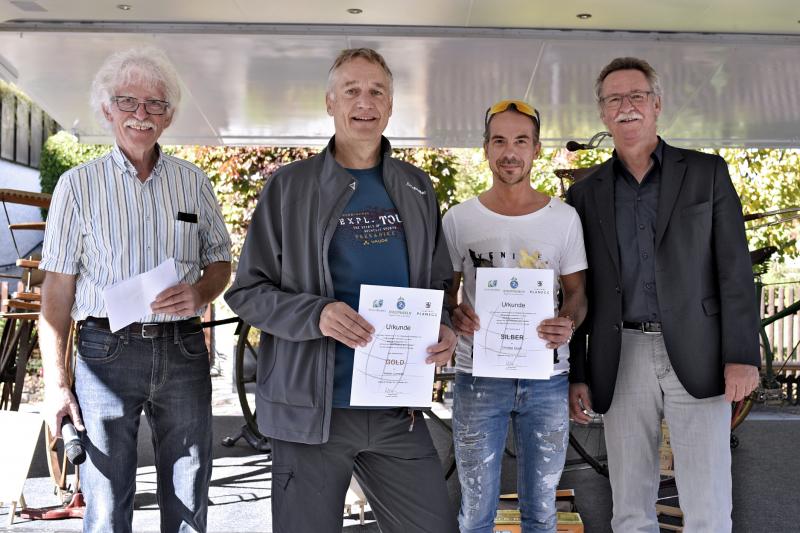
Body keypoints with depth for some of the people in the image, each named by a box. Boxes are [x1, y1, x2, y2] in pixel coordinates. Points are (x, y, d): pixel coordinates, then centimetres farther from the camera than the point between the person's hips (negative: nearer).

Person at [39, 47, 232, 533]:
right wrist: (56, 381, -6)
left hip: (183, 349, 2)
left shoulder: (193, 181, 6)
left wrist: (200, 293, -10)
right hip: (107, 350, -2)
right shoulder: (79, 185, 0)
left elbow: (221, 262, 13)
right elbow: (58, 289, -1)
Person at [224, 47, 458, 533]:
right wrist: (316, 314, -20)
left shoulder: (416, 188, 10)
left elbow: (438, 283, 17)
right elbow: (247, 291, -2)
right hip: (312, 409, -3)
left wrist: (443, 330, -4)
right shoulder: (290, 186, -1)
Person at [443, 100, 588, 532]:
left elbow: (577, 290, 6)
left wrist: (568, 322, -16)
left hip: (547, 379, 1)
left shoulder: (564, 217, 2)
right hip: (478, 378, -1)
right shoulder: (458, 219, 1)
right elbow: (443, 290, 6)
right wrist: (453, 315, -17)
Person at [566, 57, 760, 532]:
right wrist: (576, 375, 7)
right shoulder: (586, 195, 9)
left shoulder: (707, 173, 5)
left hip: (697, 355, -2)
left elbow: (735, 269, 0)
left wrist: (743, 356, -8)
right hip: (621, 361, 2)